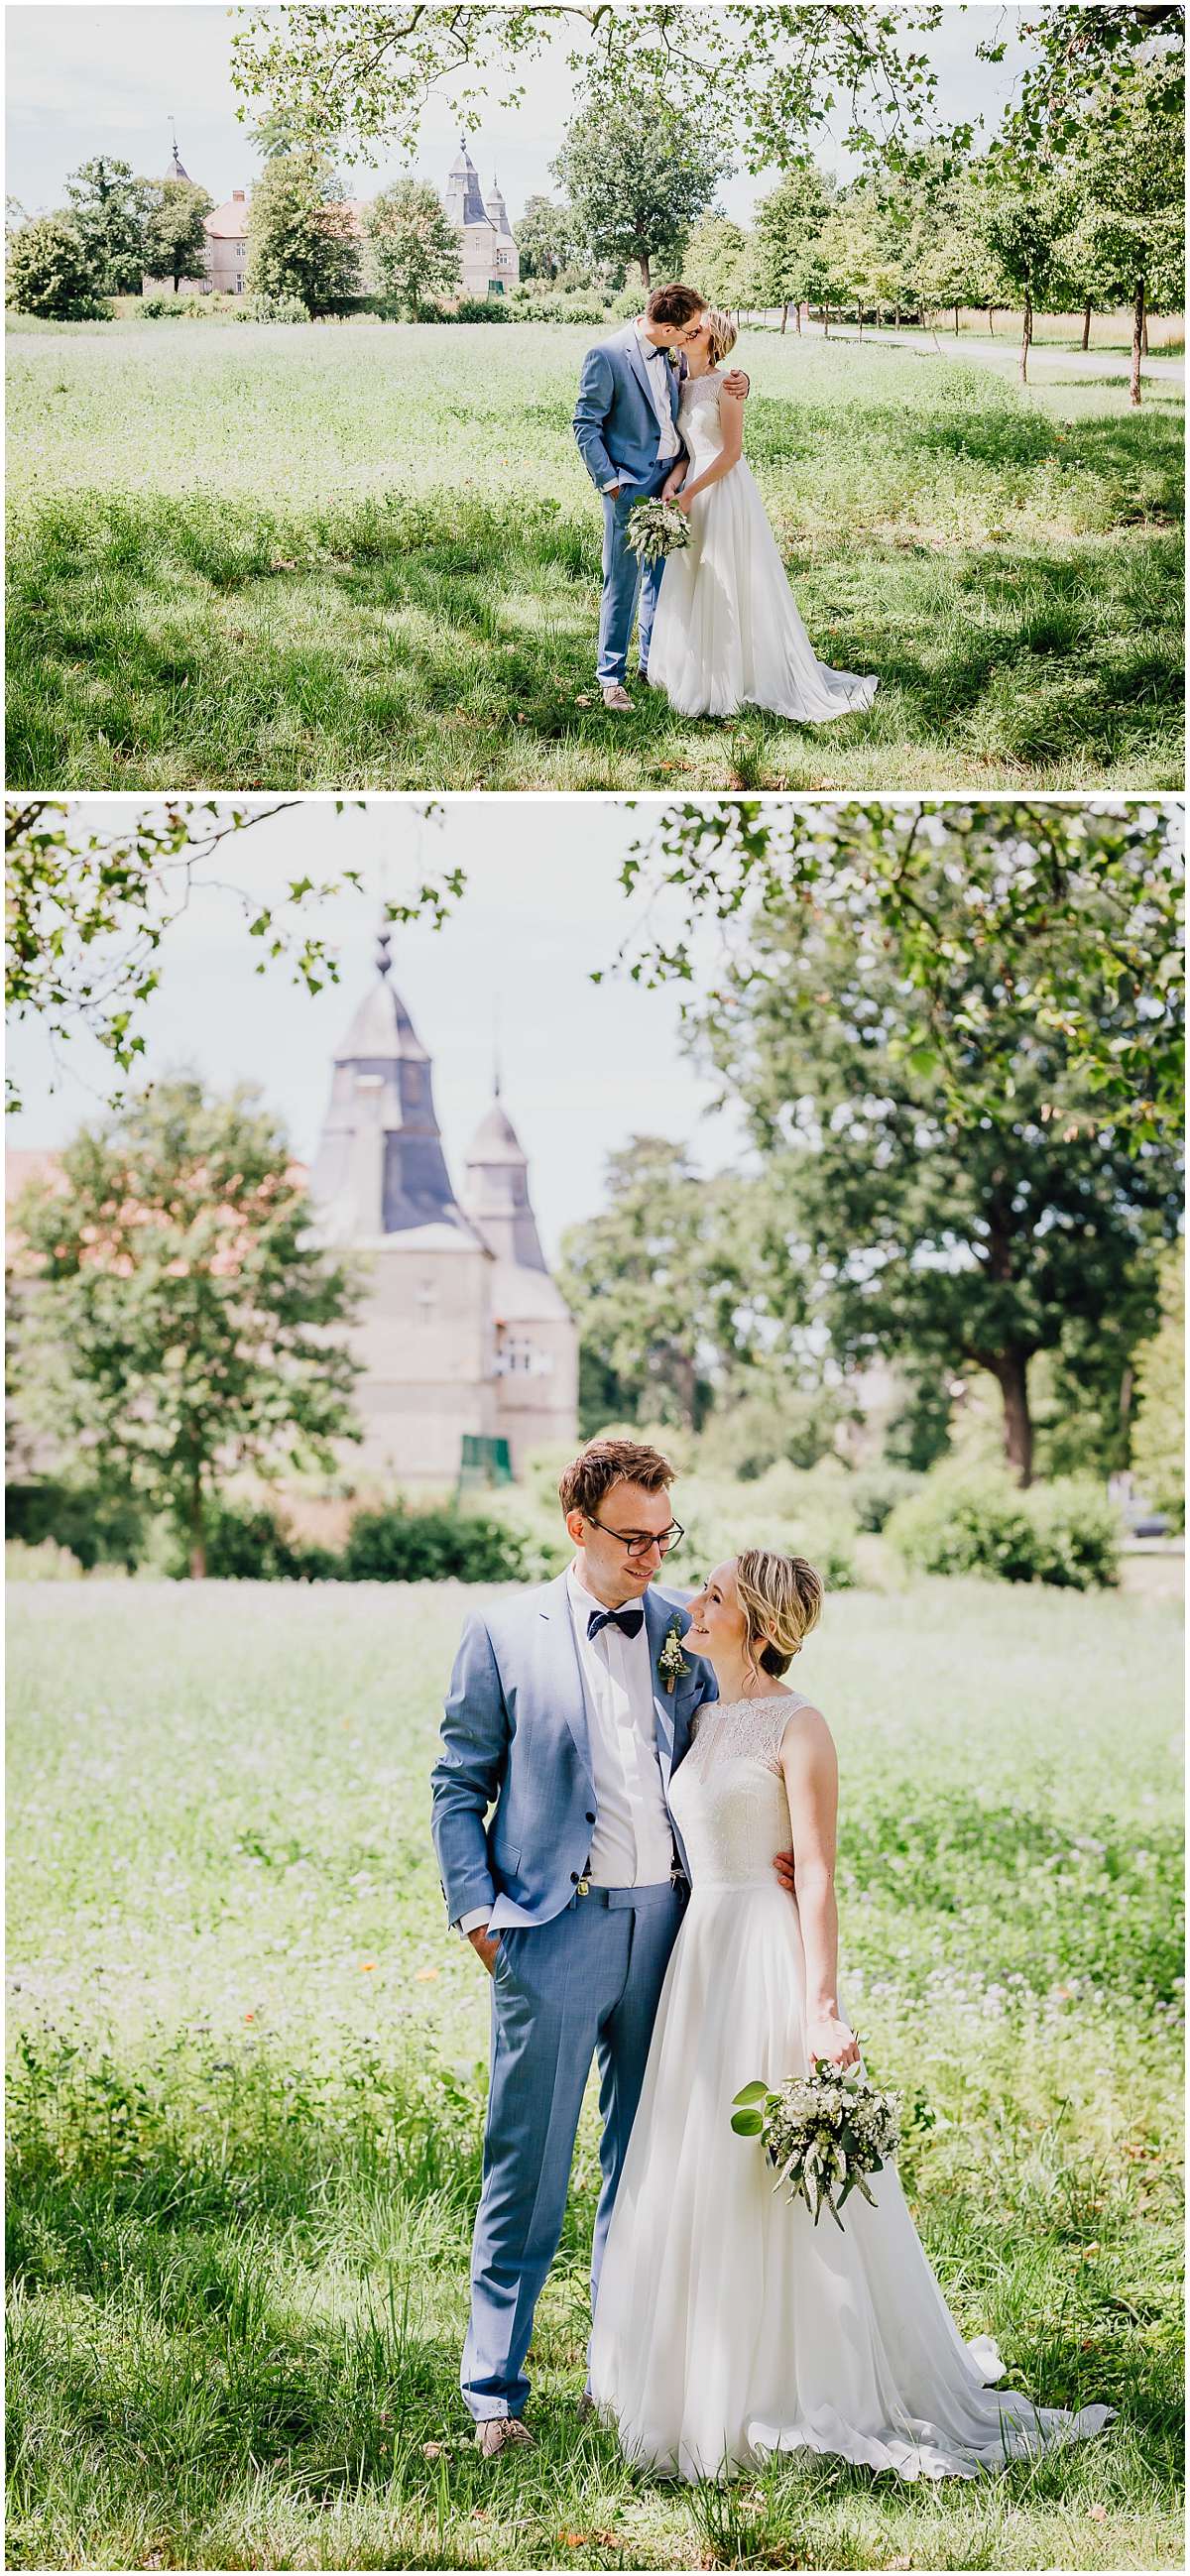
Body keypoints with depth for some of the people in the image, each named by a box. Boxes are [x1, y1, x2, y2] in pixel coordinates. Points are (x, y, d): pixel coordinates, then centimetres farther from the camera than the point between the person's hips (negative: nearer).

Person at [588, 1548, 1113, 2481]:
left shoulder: (798, 1725, -11)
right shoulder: (706, 1717, 13)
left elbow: (818, 1879, -16)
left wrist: (821, 2010, -24)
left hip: (770, 1962, -8)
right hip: (702, 1958, 8)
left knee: (776, 2183, -2)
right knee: (697, 2182, 12)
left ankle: (811, 2394, 9)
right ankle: (715, 2382, 25)